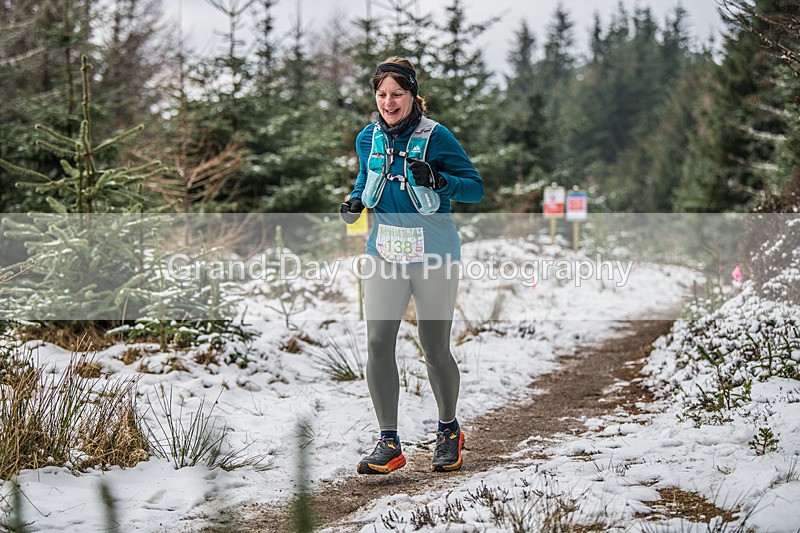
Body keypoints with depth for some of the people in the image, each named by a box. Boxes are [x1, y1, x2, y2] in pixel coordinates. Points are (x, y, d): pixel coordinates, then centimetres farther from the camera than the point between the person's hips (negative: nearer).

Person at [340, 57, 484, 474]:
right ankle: (389, 443, 0)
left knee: (435, 350, 4)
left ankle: (448, 431, 28)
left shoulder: (436, 137, -8)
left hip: (433, 253, -4)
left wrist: (436, 180, -23)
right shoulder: (368, 139, 6)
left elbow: (476, 188, -5)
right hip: (384, 252, 4)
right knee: (377, 343, -8)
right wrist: (357, 202, 2)